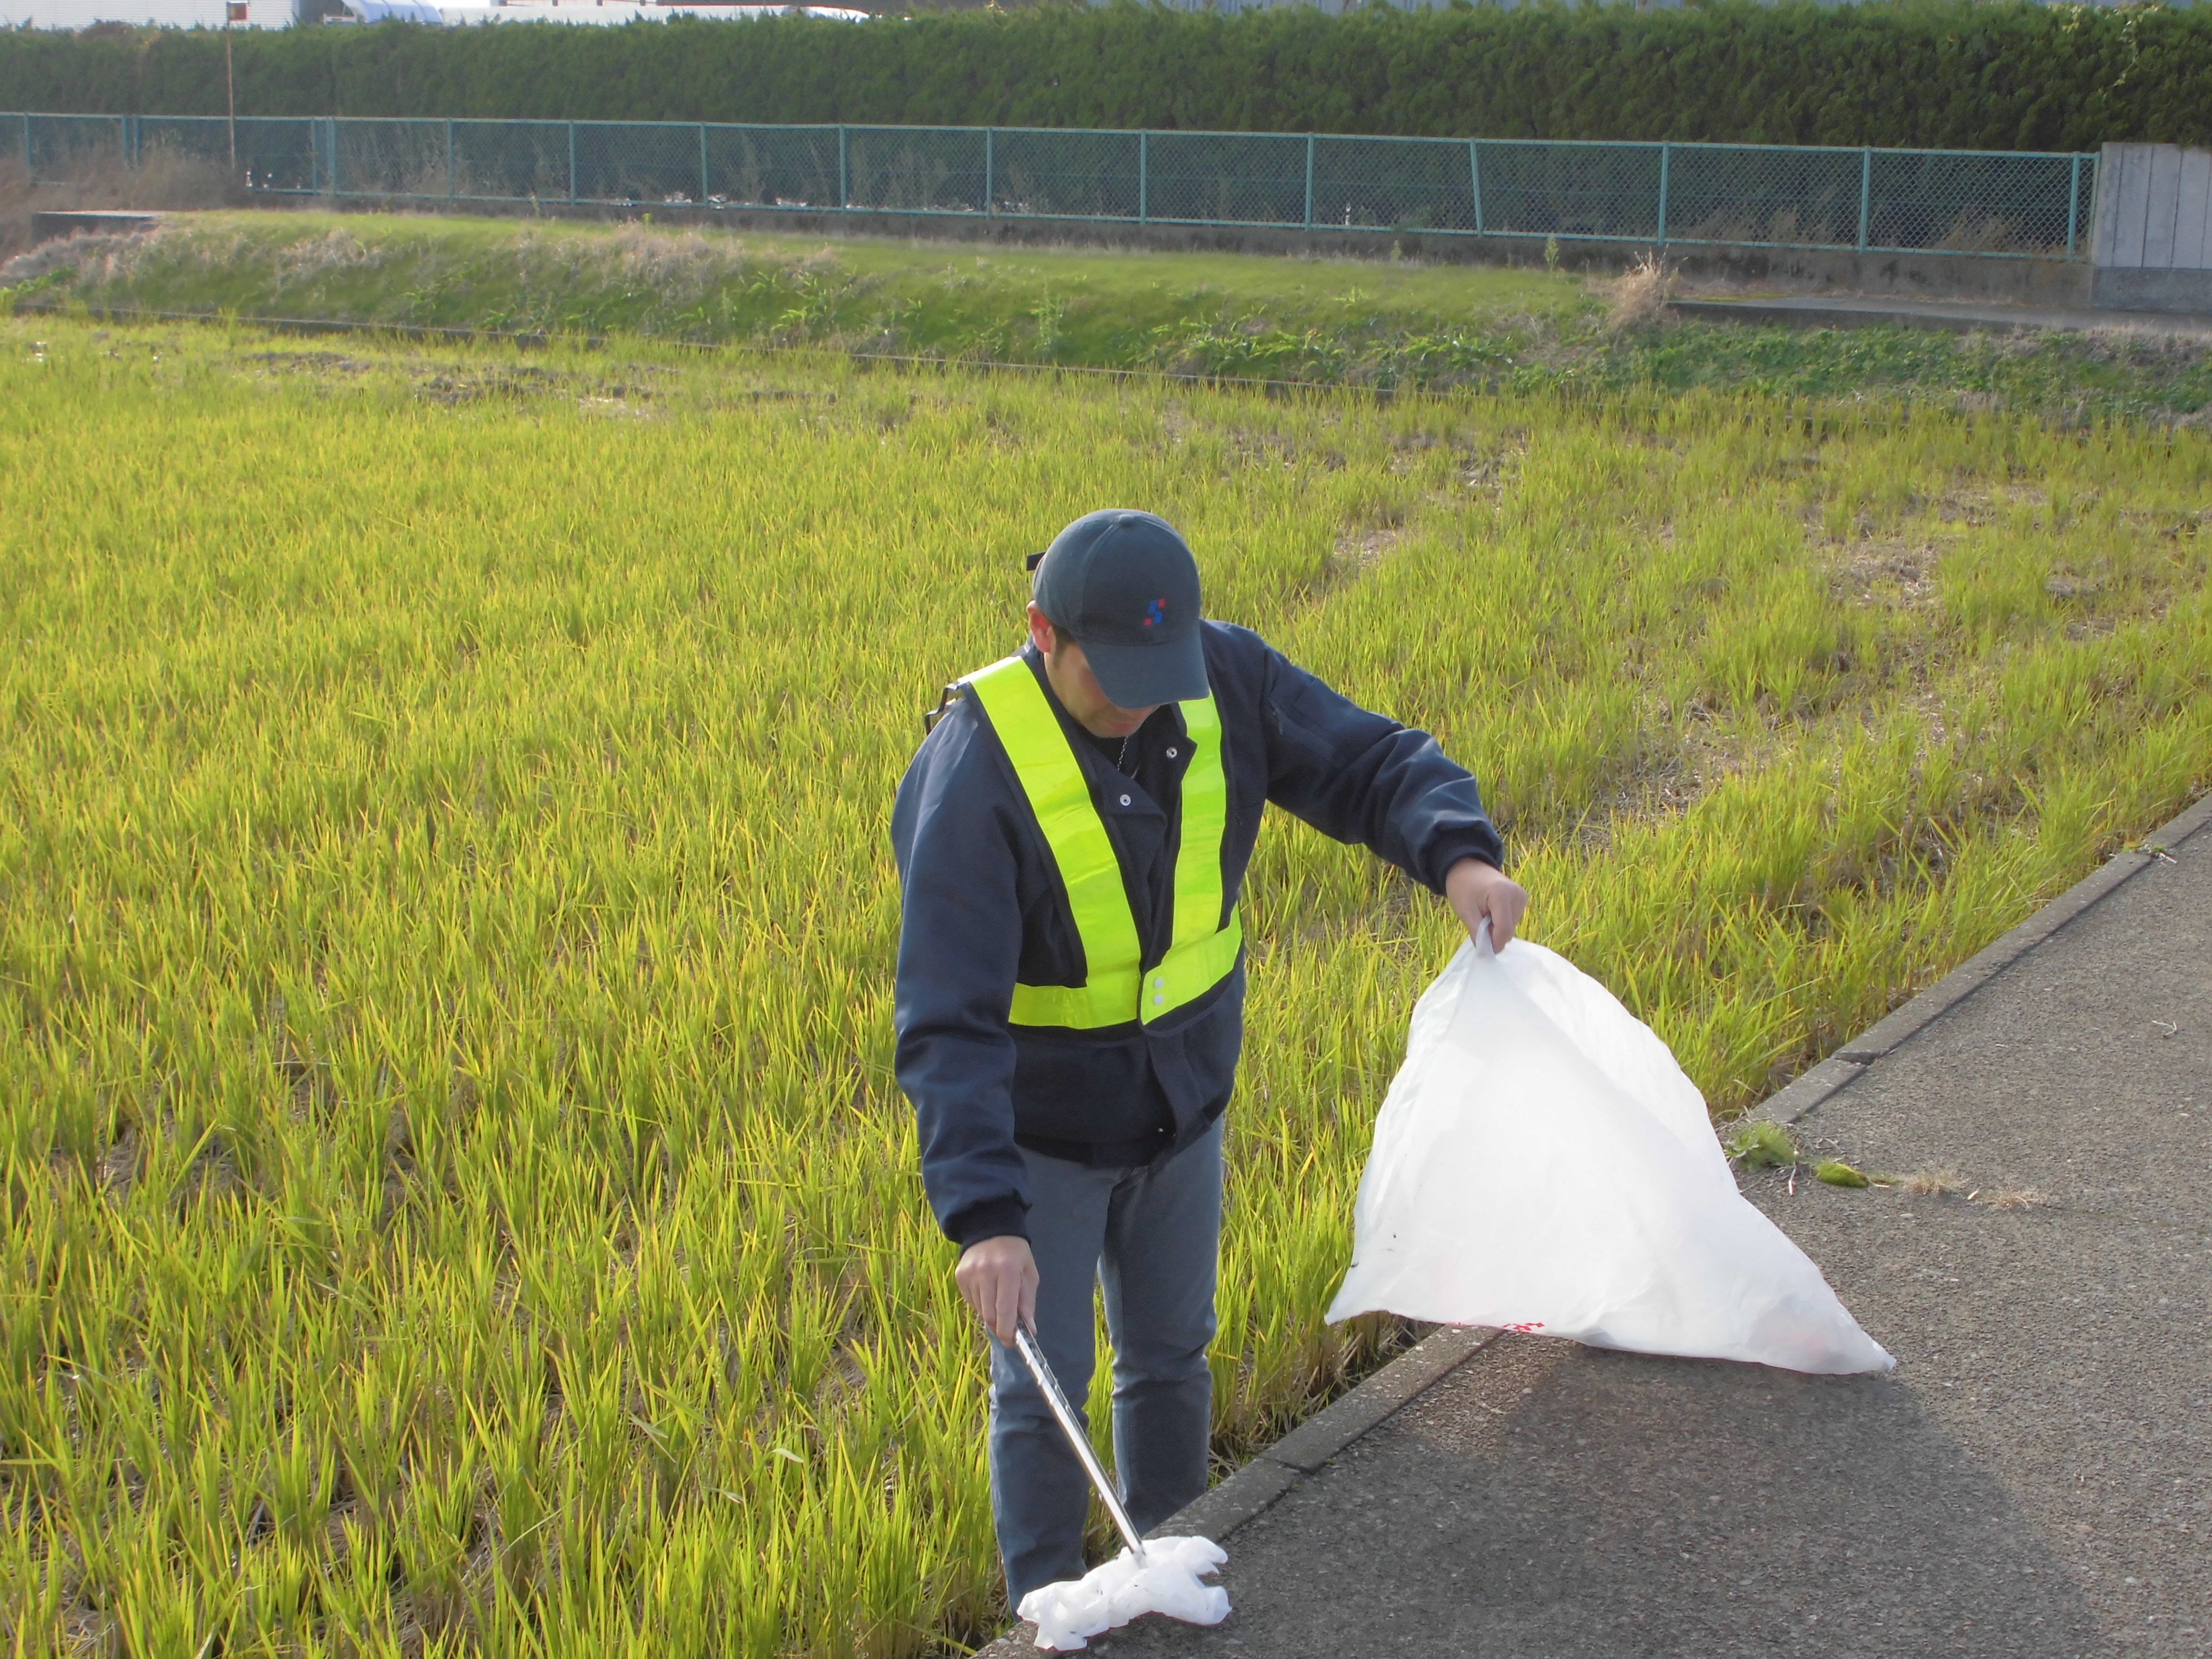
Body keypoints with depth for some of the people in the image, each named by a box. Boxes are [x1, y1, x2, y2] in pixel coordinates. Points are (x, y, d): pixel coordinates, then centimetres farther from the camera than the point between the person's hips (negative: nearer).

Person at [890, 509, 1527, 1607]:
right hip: (1038, 1125, -5)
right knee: (1043, 1385, 8)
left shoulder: (1225, 678, -16)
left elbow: (1371, 764, -9)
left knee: (1170, 1353, 22)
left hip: (1183, 1102, 5)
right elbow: (947, 1019, -33)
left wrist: (1459, 855, -31)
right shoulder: (976, 767, -30)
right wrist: (986, 1218, -41)